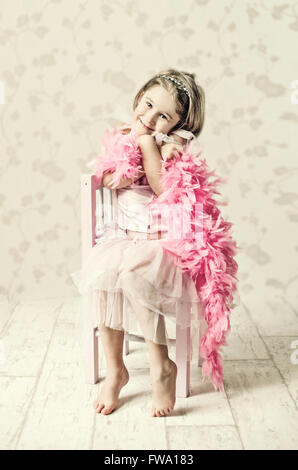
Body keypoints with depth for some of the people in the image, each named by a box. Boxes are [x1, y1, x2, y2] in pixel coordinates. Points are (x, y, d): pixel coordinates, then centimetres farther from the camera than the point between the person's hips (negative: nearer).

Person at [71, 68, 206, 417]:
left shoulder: (176, 142, -4)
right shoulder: (122, 135, 11)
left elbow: (164, 186, -20)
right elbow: (105, 180, 4)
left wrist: (147, 142, -13)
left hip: (164, 239, -4)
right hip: (125, 233, 5)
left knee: (133, 275, -32)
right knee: (103, 273, -24)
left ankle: (161, 365, -13)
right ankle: (115, 370, -8)